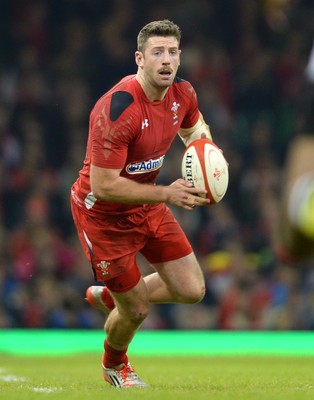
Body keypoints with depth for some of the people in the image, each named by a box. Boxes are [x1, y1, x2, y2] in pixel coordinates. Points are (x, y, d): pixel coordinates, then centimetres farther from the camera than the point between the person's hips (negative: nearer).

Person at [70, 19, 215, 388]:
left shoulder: (183, 94, -8)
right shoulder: (116, 110, -32)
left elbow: (193, 126, 17)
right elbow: (103, 186, -31)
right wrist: (166, 194, -30)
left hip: (147, 205, 7)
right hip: (102, 214, -7)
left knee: (192, 290, 2)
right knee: (136, 310, 2)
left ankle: (109, 296, 29)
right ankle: (114, 366, 38)